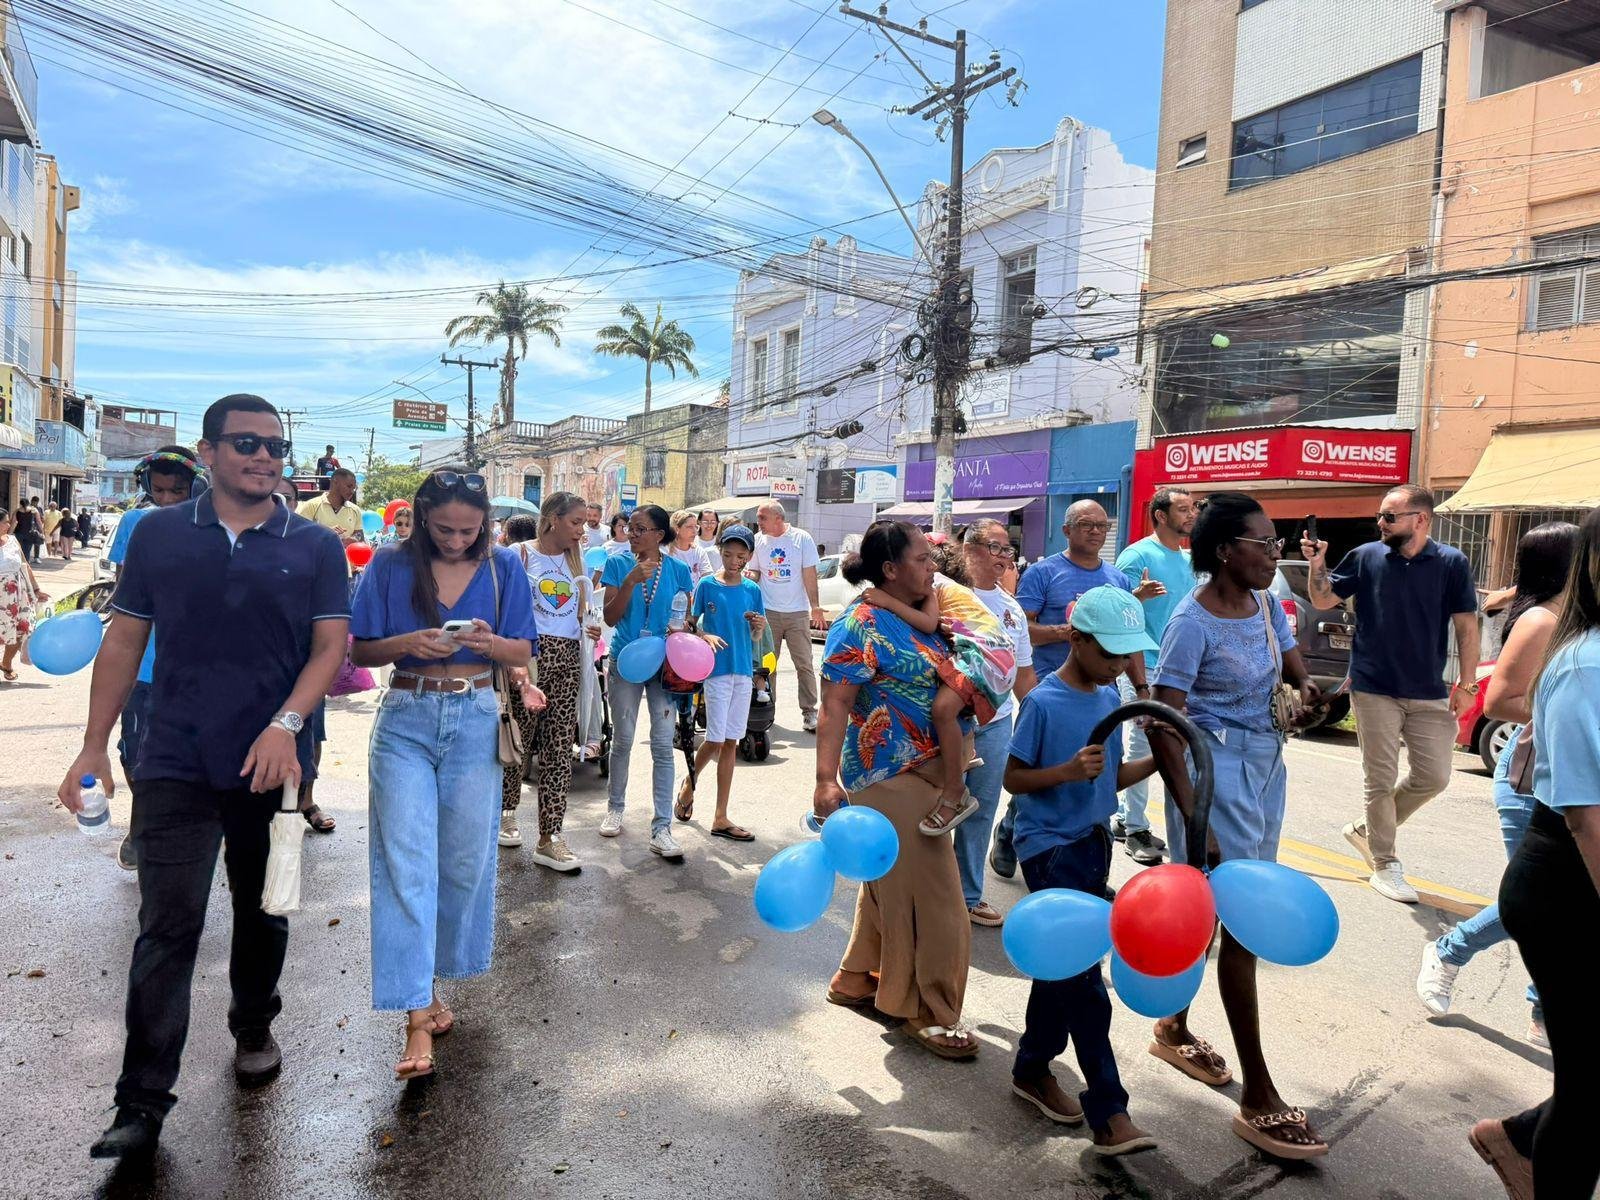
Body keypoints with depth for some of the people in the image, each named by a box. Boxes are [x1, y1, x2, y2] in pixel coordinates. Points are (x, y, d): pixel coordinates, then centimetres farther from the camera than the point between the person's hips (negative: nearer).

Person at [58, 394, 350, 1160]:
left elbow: (331, 646, -4)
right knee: (168, 926, -1)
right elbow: (122, 642, 6)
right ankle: (142, 1102, 8)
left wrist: (285, 724, -18)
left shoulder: (314, 547, 1)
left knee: (263, 912, 16)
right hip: (175, 766, 0)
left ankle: (253, 1029, 39)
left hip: (272, 766, 1)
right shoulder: (159, 534, 4)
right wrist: (93, 747, 2)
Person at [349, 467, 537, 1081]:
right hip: (405, 721, -1)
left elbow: (523, 653, 4)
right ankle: (417, 1014, -4)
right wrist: (409, 643, -17)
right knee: (407, 862, -7)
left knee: (464, 861, 8)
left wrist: (490, 642, -17)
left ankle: (430, 980, 29)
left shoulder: (502, 567, 2)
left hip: (475, 722, 2)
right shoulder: (390, 564, -1)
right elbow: (360, 649, 2)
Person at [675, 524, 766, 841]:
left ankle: (721, 819, 13)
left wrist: (760, 625, -10)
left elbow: (755, 637, 11)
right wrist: (706, 636, -19)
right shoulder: (707, 585, -4)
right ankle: (689, 785, 28)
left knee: (730, 742, 7)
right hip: (716, 669, -4)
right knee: (715, 739, -4)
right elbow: (691, 623, 0)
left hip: (744, 670, 4)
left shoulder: (752, 590, 6)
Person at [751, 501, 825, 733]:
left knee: (804, 664, -1)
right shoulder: (758, 540, 5)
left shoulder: (802, 539, -2)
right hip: (768, 611, 2)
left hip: (798, 612, -2)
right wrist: (750, 577, -12)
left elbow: (809, 575, -2)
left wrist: (815, 606, -7)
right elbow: (754, 572, 11)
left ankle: (809, 712, 5)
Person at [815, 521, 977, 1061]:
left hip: (928, 774, 9)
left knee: (890, 885, 20)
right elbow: (835, 704, -20)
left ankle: (857, 978, 36)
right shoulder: (862, 623, -16)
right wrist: (826, 779, -26)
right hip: (893, 778, -9)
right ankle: (928, 1012, 14)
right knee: (929, 896, -2)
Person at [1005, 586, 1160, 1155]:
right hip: (1051, 846, -7)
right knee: (1082, 974, -7)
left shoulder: (1110, 698, 5)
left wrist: (1159, 758, -3)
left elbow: (1113, 775, 13)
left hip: (1094, 841, 8)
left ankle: (1033, 1069, 33)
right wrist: (1067, 771, -26)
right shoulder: (1043, 702, -15)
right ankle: (1109, 1113, 0)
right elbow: (1013, 778, -11)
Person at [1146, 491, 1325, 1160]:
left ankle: (1172, 1028, 36)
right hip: (1216, 767, -8)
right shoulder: (1193, 622, -19)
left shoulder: (1265, 604, 4)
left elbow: (1293, 668, 17)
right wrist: (1192, 819, -24)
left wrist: (1307, 692, -8)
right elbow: (1161, 725, -20)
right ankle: (1258, 1099, 5)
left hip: (1265, 764, 8)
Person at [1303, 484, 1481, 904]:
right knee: (1381, 781, 3)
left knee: (1433, 777, 6)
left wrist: (1466, 684, -4)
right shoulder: (1365, 556, -2)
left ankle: (1367, 829, 27)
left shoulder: (1452, 563, -2)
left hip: (1429, 694, 2)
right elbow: (1322, 600, 5)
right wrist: (1317, 564, -14)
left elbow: (1466, 626, 0)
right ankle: (1384, 865, 15)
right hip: (1374, 690, -1)